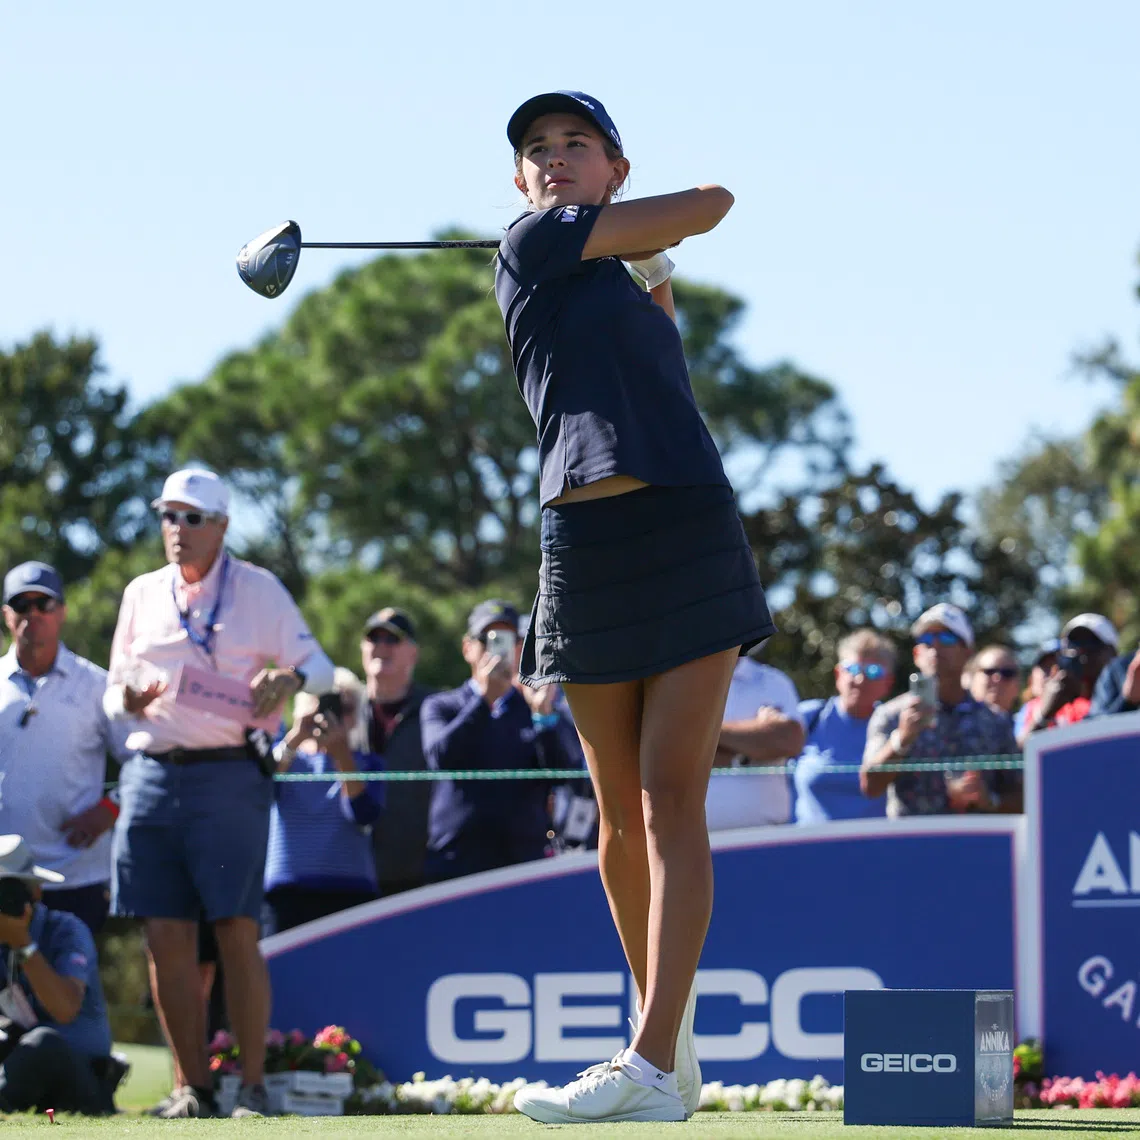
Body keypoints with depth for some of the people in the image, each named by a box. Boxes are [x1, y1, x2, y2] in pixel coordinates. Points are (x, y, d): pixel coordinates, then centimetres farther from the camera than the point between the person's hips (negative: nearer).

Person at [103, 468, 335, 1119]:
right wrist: (127, 701, -3)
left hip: (229, 777, -4)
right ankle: (194, 1089, 5)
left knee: (237, 934, -9)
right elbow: (115, 690, 21)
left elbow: (319, 666, 1)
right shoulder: (142, 594, 16)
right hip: (151, 774, 4)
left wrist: (289, 678, -22)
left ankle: (254, 1088, -4)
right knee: (166, 938, -1)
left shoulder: (258, 590, 4)